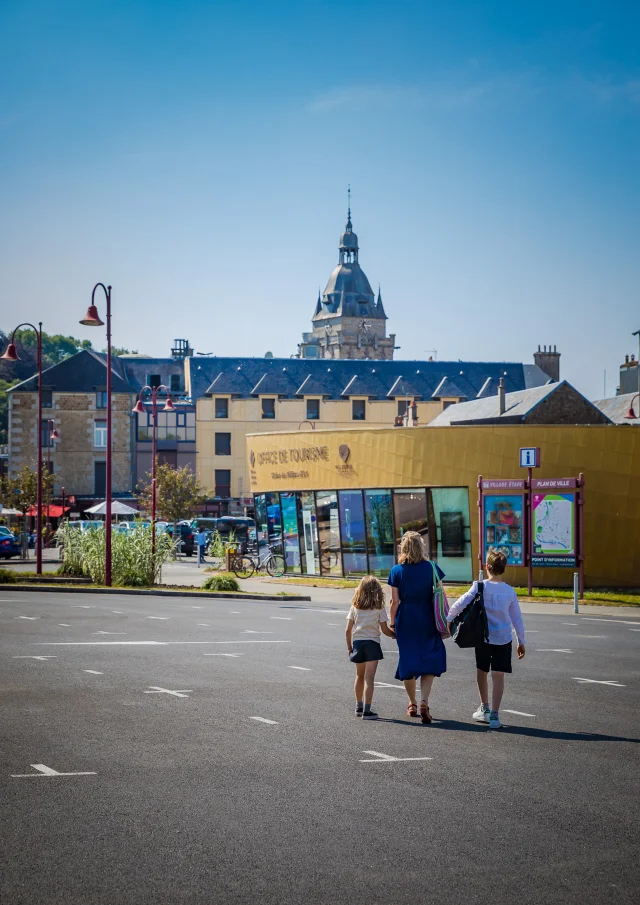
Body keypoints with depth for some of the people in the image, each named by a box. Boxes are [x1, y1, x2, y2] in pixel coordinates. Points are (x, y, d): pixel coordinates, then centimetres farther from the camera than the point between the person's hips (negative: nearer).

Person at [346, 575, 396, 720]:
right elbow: (384, 629, -5)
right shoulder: (379, 608, -6)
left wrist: (349, 647, 13)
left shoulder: (355, 607, 3)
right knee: (369, 678, -6)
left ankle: (359, 707, 31)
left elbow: (348, 630, 2)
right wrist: (394, 635, 15)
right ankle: (367, 710, -11)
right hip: (372, 643, -4)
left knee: (360, 676, 20)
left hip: (357, 643, 4)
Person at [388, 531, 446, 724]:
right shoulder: (431, 568, -4)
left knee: (408, 659, 13)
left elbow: (395, 601, -4)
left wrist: (392, 622, 7)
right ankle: (424, 702, -15)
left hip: (405, 621, 0)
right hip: (427, 620, 0)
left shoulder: (397, 571, -5)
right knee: (428, 660, 4)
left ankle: (412, 704, 25)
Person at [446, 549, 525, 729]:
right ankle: (494, 715, -6)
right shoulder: (510, 591, -1)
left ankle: (485, 709, 28)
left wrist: (448, 618, 5)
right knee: (498, 676, 1)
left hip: (483, 637, -1)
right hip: (503, 639, 1)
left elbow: (461, 603, -12)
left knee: (482, 671, 18)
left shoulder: (480, 587, -10)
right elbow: (517, 618, 4)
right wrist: (521, 641, 13)